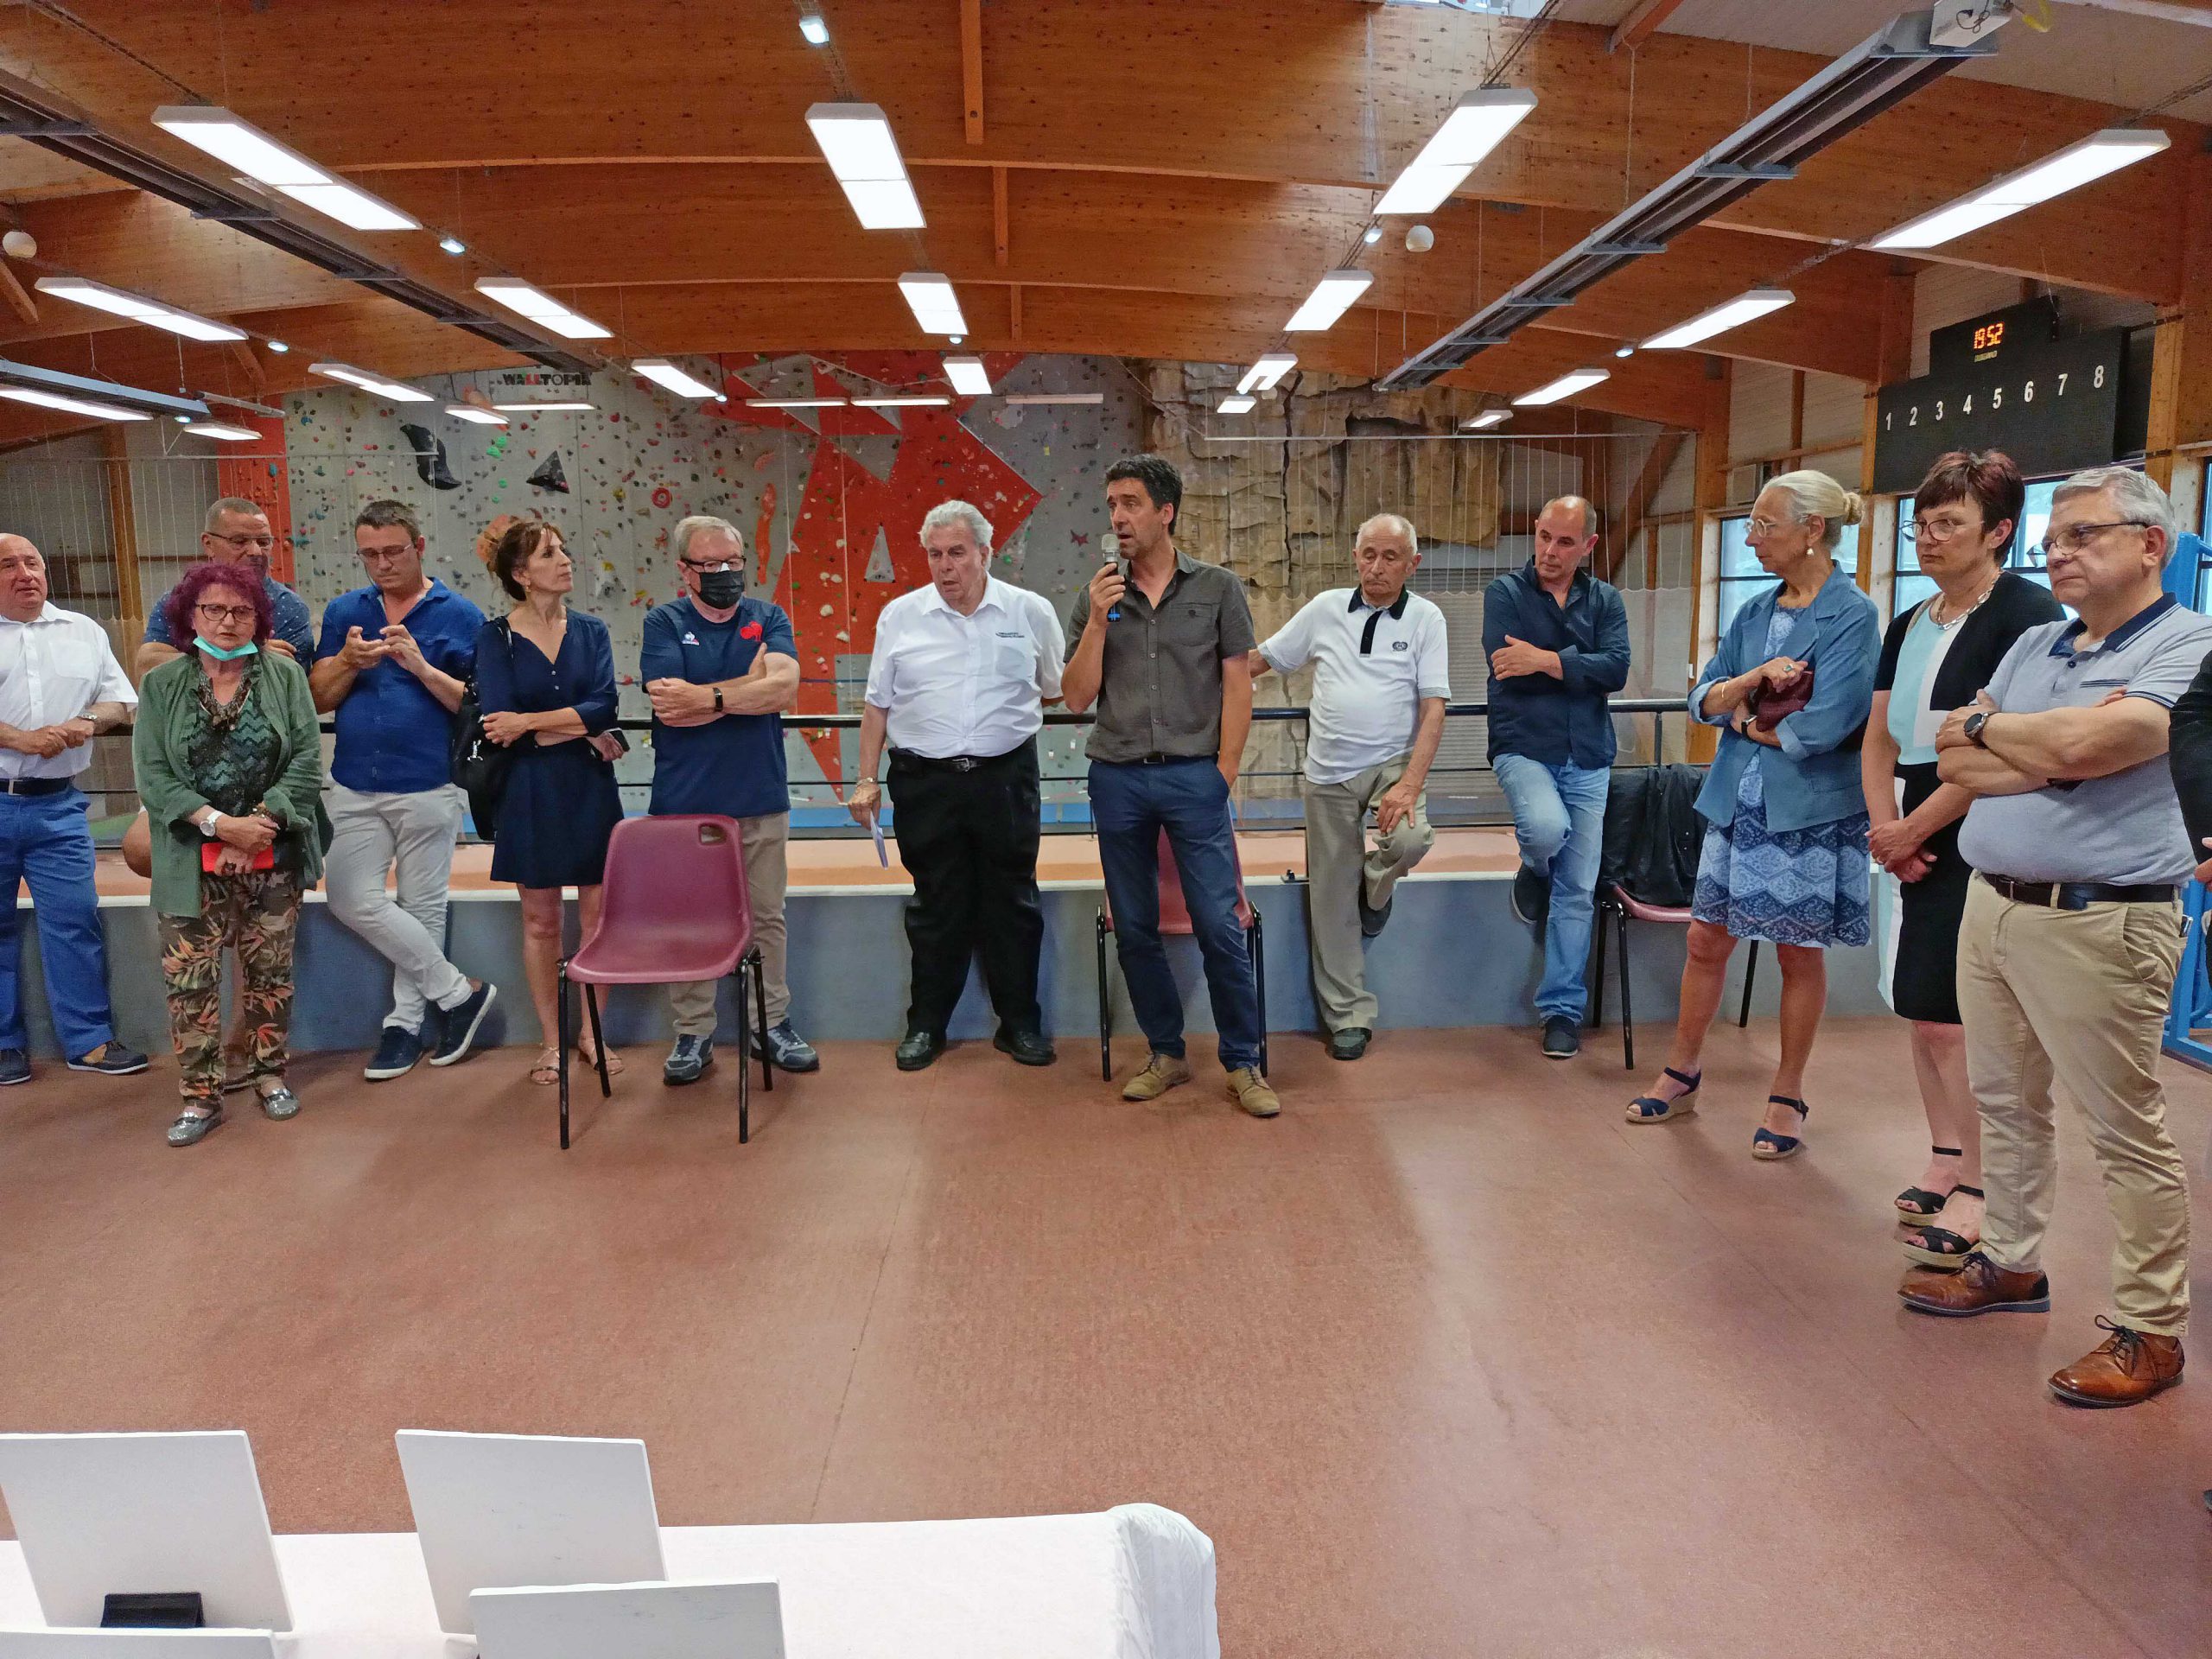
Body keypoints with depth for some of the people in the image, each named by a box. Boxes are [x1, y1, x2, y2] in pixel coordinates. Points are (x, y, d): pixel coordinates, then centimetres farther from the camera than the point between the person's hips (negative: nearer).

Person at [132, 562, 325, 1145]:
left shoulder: (285, 675, 1)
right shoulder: (161, 685, 2)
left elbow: (307, 758, -5)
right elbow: (153, 775, -3)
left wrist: (261, 823, -14)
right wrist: (220, 823, -15)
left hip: (272, 858, 0)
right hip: (193, 862, 0)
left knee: (270, 972, 9)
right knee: (188, 979, 0)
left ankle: (270, 1075, 26)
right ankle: (199, 1098, 10)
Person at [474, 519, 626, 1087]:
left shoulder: (590, 631, 5)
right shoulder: (495, 637, -2)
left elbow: (604, 706, -10)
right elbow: (499, 724, -13)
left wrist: (530, 722, -15)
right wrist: (585, 732, -13)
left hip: (591, 788, 2)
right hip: (531, 790, -2)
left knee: (597, 912, 5)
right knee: (540, 919, 6)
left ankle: (592, 1033, 19)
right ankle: (552, 1041, 18)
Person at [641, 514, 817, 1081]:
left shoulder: (768, 618, 7)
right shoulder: (663, 623, 2)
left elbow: (784, 688, -11)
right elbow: (670, 707, -13)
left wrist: (708, 697, -13)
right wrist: (751, 681, -10)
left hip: (761, 801, 2)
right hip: (684, 802, -1)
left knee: (767, 918, 8)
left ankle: (773, 1024, 20)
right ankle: (694, 1034, 15)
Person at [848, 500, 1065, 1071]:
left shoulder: (1031, 611, 2)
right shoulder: (900, 616, 4)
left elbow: (1058, 691, 15)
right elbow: (877, 704, 9)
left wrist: (1009, 711, 10)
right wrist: (867, 779, 6)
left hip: (1006, 777, 0)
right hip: (926, 782, 0)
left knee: (1012, 904, 7)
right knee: (936, 906, 7)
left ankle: (1020, 1023, 20)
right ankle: (926, 1025, 20)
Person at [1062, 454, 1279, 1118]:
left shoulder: (1217, 588, 4)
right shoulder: (1096, 597, 9)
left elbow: (1237, 687, 2)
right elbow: (1077, 697, 4)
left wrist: (1223, 775, -4)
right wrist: (1098, 622, -7)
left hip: (1193, 776, -2)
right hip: (1117, 780, 3)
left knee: (1219, 926, -3)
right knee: (1134, 930, 8)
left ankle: (1243, 1063, 10)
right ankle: (1166, 1054, 23)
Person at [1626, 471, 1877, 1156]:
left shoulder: (1852, 614, -11)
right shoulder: (1755, 612, 9)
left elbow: (1822, 726, -20)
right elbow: (1705, 699, 3)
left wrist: (1747, 722, -4)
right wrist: (1758, 676, -14)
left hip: (1808, 810, -6)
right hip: (1736, 802, 6)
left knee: (1799, 955, 7)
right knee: (1706, 941, 11)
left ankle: (1787, 1099, 22)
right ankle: (1681, 1075, 26)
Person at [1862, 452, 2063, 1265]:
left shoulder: (2027, 613, -11)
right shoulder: (1909, 627, 14)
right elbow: (1879, 741, 12)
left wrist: (1910, 828, -12)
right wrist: (1886, 830, -3)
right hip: (1914, 848, 8)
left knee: (1961, 1022, -6)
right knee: (1922, 1014, 11)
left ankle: (1975, 1187, 6)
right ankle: (1944, 1158, 24)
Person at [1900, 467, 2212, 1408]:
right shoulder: (2034, 646, 13)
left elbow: (2086, 743, -24)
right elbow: (1955, 763, 5)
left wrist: (1987, 727, -5)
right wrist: (2050, 758, -12)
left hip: (2096, 924, -7)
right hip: (1990, 905, 7)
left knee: (2125, 1131, 2)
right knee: (2006, 1103, 17)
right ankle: (2009, 1264, 32)